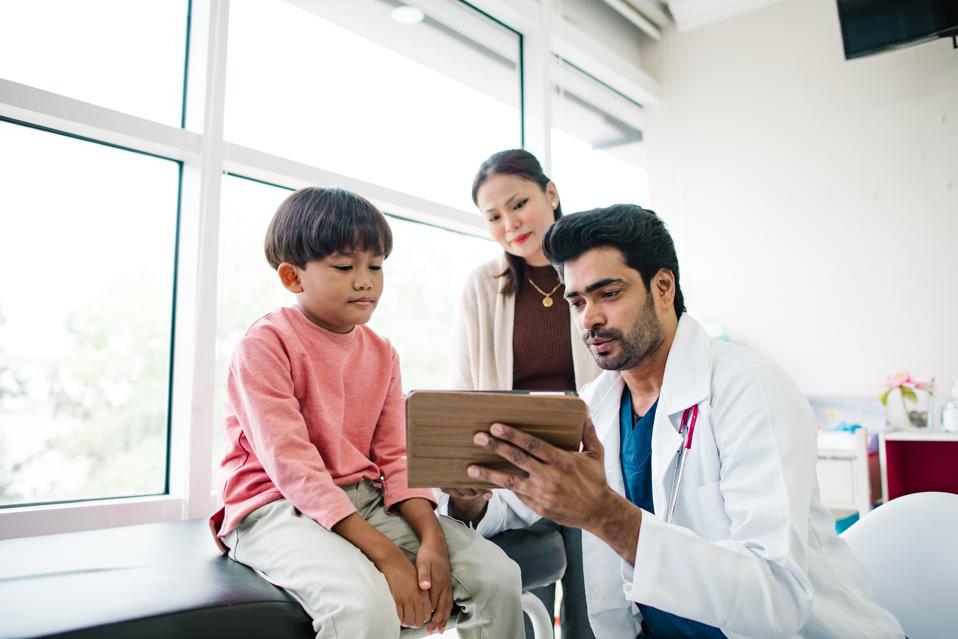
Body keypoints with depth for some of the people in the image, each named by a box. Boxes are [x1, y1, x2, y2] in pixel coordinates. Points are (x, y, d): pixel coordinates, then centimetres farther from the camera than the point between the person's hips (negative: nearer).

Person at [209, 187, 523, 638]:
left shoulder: (381, 354, 9)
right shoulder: (264, 345, -11)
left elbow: (396, 457, 4)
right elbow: (292, 464, -19)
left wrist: (432, 537, -14)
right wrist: (385, 553, -26)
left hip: (368, 502, 6)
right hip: (281, 508, -5)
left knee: (498, 576, -10)